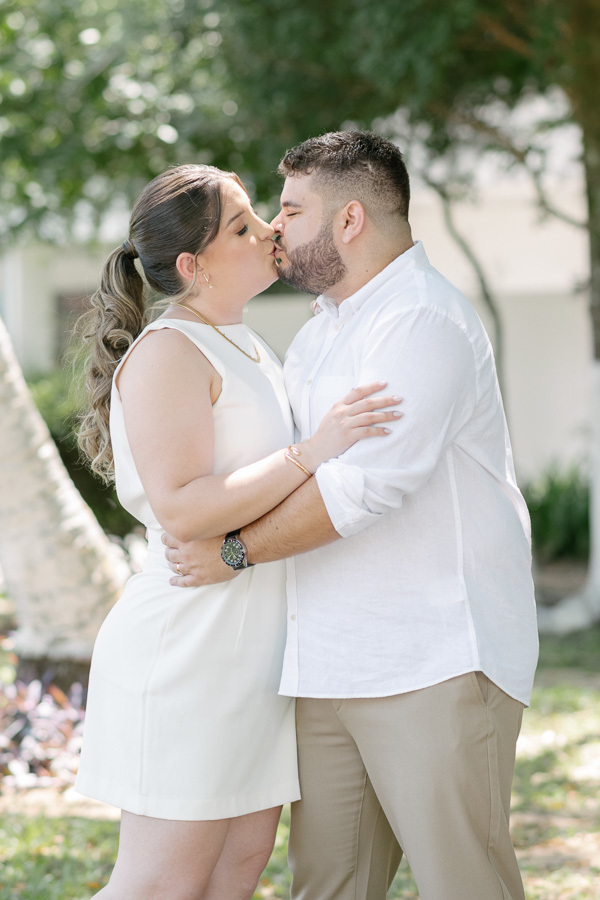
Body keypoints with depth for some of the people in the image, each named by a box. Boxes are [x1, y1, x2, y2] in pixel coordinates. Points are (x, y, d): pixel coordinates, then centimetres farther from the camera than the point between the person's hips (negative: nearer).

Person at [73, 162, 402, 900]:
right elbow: (181, 509, -25)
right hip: (187, 651, -10)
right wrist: (314, 452, -27)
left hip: (249, 650, 10)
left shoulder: (245, 347, 15)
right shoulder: (167, 353, -15)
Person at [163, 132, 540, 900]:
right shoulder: (319, 333, 21)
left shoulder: (424, 322, -12)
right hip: (332, 666, 9)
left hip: (434, 664, -9)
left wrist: (237, 550, -12)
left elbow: (368, 484, -21)